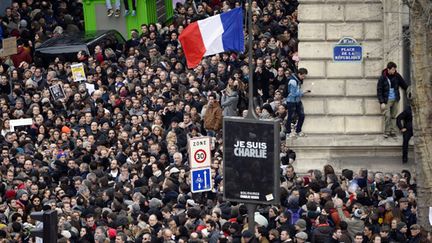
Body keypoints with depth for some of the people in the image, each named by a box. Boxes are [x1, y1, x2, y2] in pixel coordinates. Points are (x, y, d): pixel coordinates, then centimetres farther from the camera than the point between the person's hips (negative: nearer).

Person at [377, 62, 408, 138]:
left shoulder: (397, 76, 2)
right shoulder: (382, 78, -8)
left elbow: (404, 85, 16)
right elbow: (379, 91, -7)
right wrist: (382, 102, -12)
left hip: (395, 100, 3)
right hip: (387, 100, -3)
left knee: (393, 116, 3)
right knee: (387, 116, -10)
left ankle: (393, 132, 8)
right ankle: (386, 132, -1)